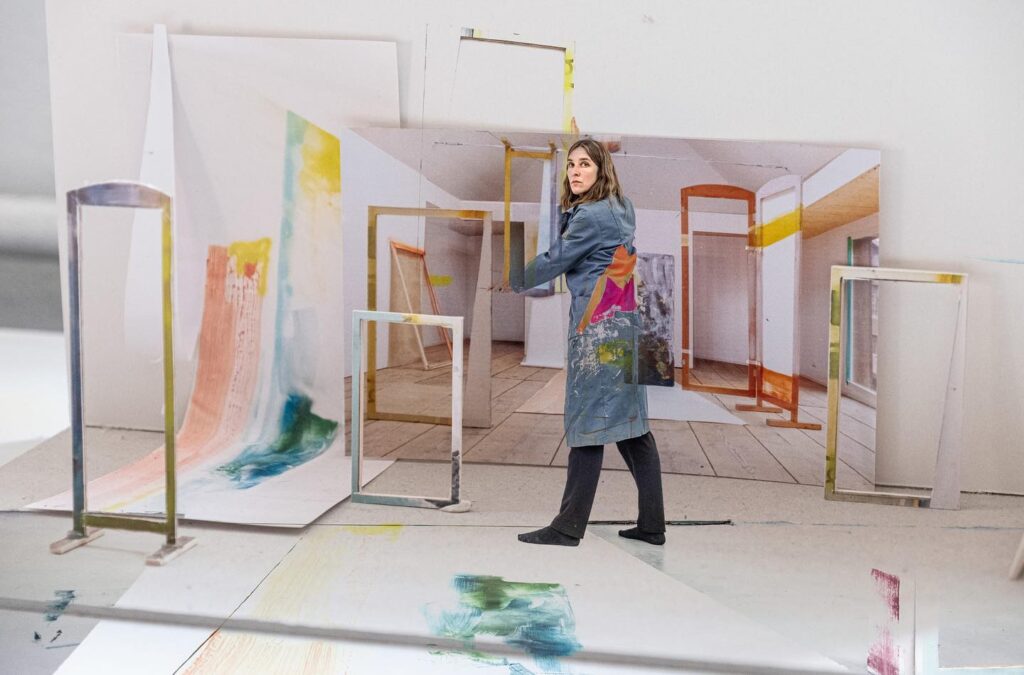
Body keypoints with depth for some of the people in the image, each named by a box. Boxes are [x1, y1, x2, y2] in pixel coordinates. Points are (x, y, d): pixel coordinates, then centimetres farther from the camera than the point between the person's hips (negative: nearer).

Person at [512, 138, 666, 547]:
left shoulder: (590, 216, -11)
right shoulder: (620, 209, 17)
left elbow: (553, 262, -5)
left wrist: (514, 283, 10)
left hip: (598, 326, -9)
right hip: (624, 323, 9)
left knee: (589, 423, -6)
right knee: (631, 424, 9)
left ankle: (569, 527, 1)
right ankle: (652, 525, 14)